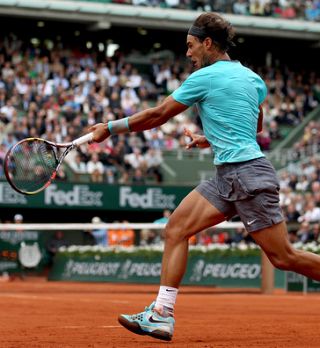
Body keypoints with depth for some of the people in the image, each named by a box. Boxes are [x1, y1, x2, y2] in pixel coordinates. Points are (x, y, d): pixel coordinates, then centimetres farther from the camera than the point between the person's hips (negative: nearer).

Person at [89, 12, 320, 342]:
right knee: (176, 227, 2)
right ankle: (162, 315, -3)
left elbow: (158, 115, -3)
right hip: (226, 177, 9)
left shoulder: (204, 77, -8)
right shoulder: (252, 77, 15)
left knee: (283, 257, -5)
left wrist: (111, 127, 7)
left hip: (247, 173, -9)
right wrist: (210, 140, 32)